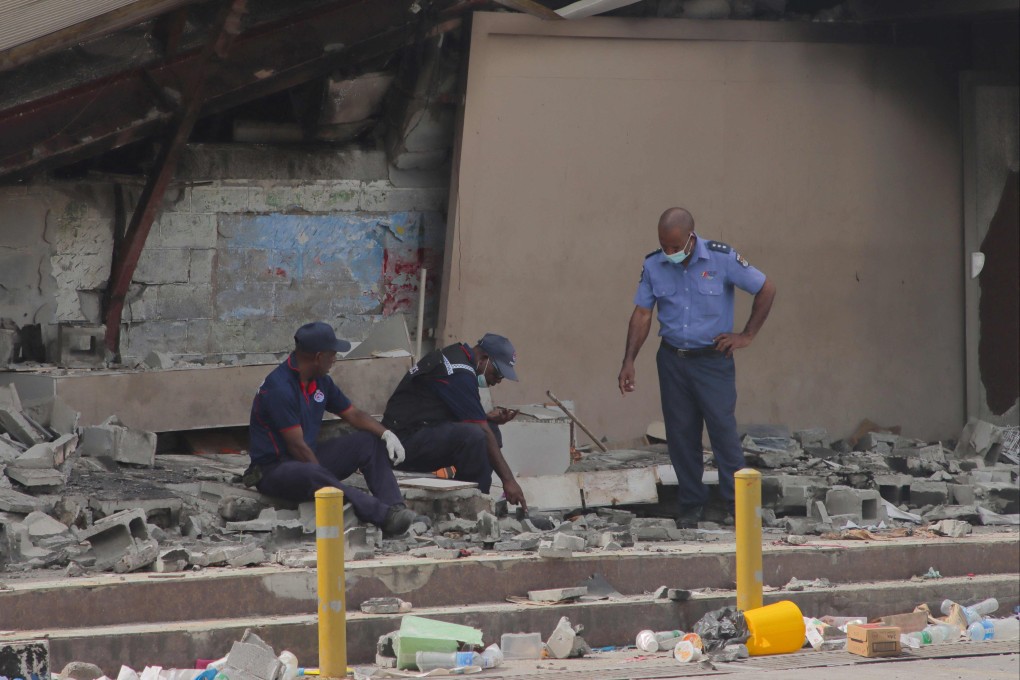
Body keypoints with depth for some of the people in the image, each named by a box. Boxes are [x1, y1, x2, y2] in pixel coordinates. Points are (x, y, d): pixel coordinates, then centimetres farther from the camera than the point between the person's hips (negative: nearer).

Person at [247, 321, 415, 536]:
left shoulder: (320, 382, 7)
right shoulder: (279, 388, -22)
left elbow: (354, 414, 16)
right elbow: (297, 446, -23)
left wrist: (386, 434, -3)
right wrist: (331, 483, -21)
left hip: (310, 458, 10)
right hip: (274, 468, -10)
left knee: (370, 442, 0)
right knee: (309, 475, -42)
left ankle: (394, 508, -20)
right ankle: (383, 516, -48)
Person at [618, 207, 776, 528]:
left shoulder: (721, 258, -10)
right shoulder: (654, 266, 0)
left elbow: (766, 289, -1)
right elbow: (642, 314, 7)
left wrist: (747, 335, -2)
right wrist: (628, 362, 0)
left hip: (713, 359, -3)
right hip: (672, 360, 3)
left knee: (723, 427, -10)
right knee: (680, 433, 4)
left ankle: (739, 503, -7)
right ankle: (691, 504, 14)